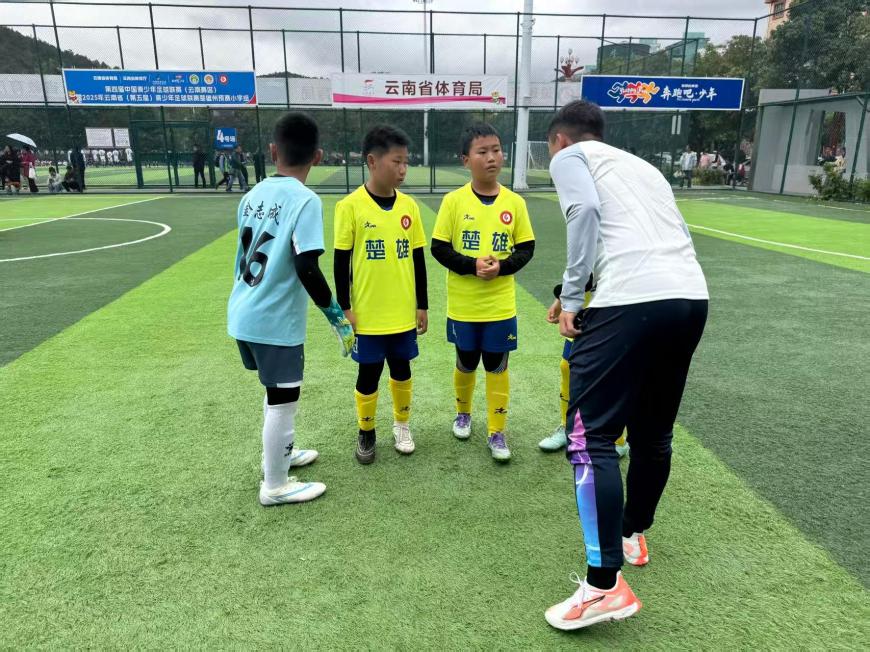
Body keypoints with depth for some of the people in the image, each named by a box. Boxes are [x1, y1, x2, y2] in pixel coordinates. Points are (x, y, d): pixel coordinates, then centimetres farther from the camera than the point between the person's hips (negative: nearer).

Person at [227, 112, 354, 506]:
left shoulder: (254, 194, 6)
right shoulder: (305, 200, -16)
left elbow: (243, 255, 14)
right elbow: (306, 268, -23)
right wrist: (335, 314, -12)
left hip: (244, 314, 8)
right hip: (275, 321, -8)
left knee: (277, 393, 24)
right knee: (283, 399, 7)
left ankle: (278, 454, 42)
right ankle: (275, 486, 21)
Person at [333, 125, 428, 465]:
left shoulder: (409, 205, 1)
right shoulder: (350, 206, -10)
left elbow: (418, 259, 7)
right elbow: (341, 262, -6)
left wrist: (422, 305, 8)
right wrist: (344, 307, -7)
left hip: (403, 312, 3)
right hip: (367, 313, -3)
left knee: (401, 370, 16)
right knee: (369, 373, 8)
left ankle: (402, 425, 37)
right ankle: (366, 433, 29)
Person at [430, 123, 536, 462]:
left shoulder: (514, 202, -3)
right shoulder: (454, 200, -7)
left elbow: (526, 249, 2)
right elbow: (439, 248, -6)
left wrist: (502, 266, -16)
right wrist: (472, 265, -20)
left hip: (500, 305, 1)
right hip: (463, 304, 0)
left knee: (497, 367, 7)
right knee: (466, 364, 16)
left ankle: (497, 432, 21)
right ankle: (463, 412, 42)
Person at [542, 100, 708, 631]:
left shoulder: (569, 156, 12)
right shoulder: (641, 165, 31)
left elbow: (586, 210, -9)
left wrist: (571, 297, -6)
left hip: (631, 300, -8)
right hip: (692, 297, 8)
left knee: (591, 434, -4)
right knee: (653, 432, 19)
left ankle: (606, 585, -4)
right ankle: (633, 536, 36)